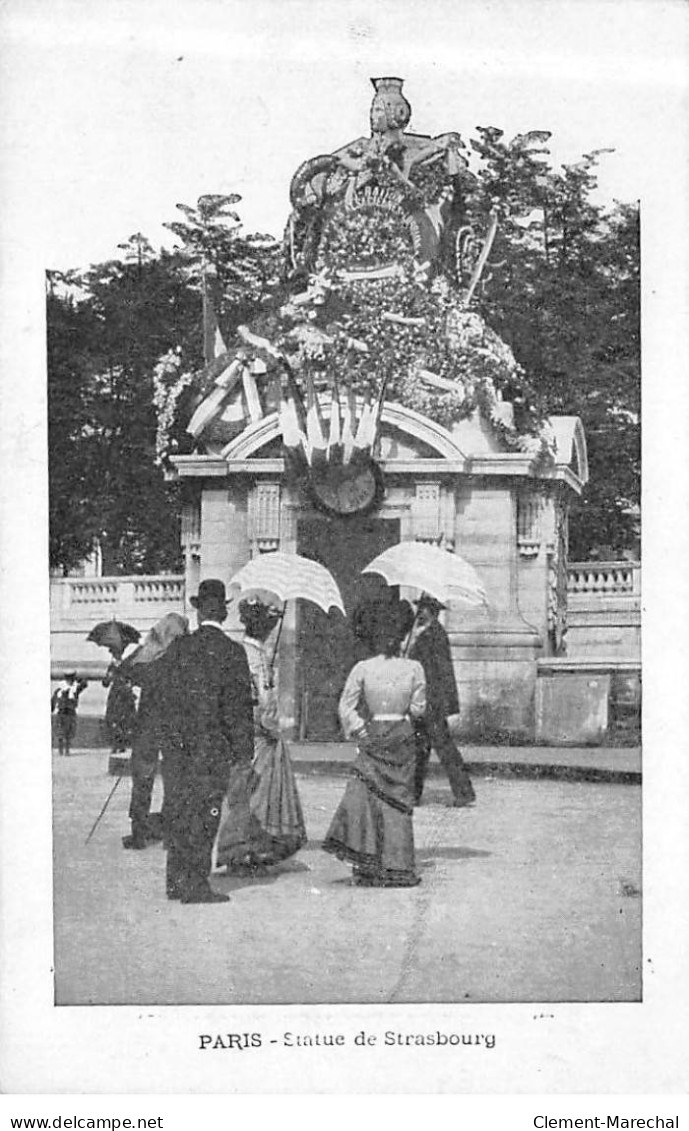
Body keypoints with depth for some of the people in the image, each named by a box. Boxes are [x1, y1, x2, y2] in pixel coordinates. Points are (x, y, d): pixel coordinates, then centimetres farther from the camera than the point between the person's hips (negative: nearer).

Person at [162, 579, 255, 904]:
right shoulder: (232, 653, -7)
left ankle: (176, 881, 18)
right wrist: (244, 754, -1)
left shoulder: (177, 648, 3)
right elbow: (239, 707, -6)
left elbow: (165, 697, 7)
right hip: (213, 746, -4)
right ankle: (195, 885, 0)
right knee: (204, 815, 0)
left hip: (176, 746, 4)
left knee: (177, 813, 12)